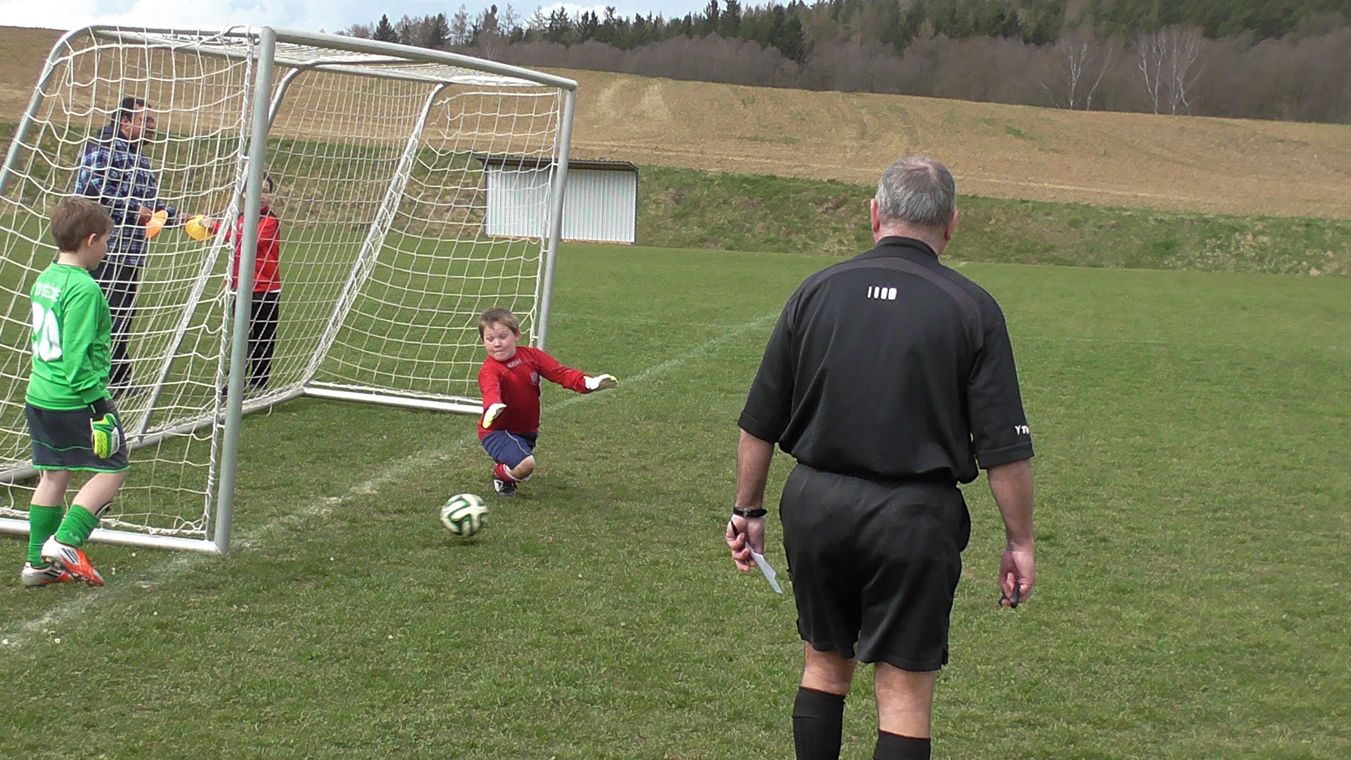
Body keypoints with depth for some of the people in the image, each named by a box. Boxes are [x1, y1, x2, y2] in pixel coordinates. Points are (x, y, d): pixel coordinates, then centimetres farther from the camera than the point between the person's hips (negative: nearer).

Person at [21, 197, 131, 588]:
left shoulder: (45, 279, 10)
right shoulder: (84, 288, -18)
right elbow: (77, 353, -21)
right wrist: (95, 402, -18)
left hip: (39, 396, 9)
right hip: (74, 401, -9)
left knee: (53, 475, 14)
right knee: (112, 469, 3)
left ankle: (38, 562, 17)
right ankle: (65, 542, -7)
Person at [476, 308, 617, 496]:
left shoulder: (531, 355, -7)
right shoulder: (489, 369, -25)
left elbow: (559, 372, -12)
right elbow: (491, 390, -46)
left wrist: (587, 382, -30)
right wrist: (493, 406, -71)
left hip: (527, 430, 7)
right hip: (497, 431, -7)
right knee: (525, 464, -28)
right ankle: (500, 474, 3)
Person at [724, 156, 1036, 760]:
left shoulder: (816, 291, 2)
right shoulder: (970, 308, -6)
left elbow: (758, 425, 5)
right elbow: (1005, 448, -8)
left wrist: (747, 510, 15)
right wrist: (1019, 541, 2)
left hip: (814, 505, 3)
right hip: (912, 515, -3)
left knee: (824, 663, 20)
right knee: (904, 691, 4)